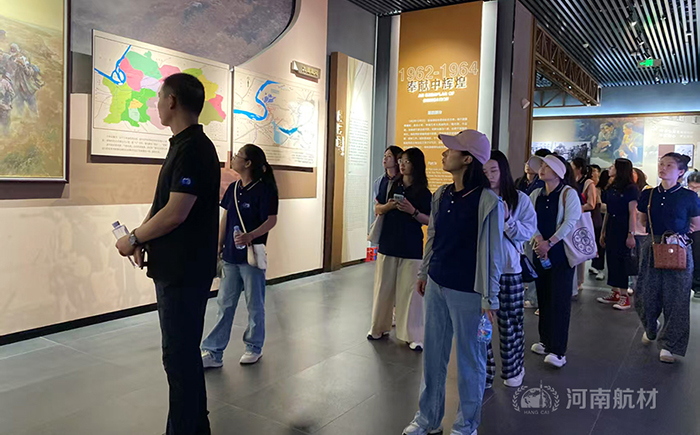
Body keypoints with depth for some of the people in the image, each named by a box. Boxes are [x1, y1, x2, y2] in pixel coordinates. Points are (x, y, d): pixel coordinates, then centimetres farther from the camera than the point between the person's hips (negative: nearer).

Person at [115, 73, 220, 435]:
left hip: (184, 272, -10)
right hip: (175, 267, 10)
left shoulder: (193, 149, -17)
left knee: (180, 356, 0)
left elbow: (175, 213, -22)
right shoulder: (184, 145, 14)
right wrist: (142, 238, 5)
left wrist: (133, 239, -9)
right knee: (183, 352, 19)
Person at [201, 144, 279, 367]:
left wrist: (251, 236, -29)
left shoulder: (265, 189, -11)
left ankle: (254, 348, 27)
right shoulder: (233, 188, 8)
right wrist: (219, 247, 10)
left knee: (254, 305, 9)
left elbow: (271, 220, -14)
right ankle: (213, 352, 17)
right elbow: (225, 219, 13)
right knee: (224, 304, 10)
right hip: (231, 256, 6)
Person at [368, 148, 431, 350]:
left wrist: (413, 211, -19)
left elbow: (429, 220, -3)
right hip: (388, 244, 3)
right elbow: (377, 209, 10)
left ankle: (413, 335, 9)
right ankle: (379, 327, 25)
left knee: (410, 290, -1)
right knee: (384, 287, 11)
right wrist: (389, 205, -11)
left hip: (412, 248, -3)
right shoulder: (390, 185, 6)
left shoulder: (423, 193, -2)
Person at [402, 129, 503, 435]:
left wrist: (489, 298, -11)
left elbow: (492, 252, -13)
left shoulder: (488, 201, -16)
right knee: (432, 354, 16)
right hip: (437, 285, 6)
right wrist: (424, 272, 18)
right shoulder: (441, 195, 4)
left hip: (467, 292, -6)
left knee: (469, 360, 10)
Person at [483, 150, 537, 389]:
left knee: (510, 322, 10)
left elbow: (528, 231, -2)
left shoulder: (520, 199, 3)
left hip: (509, 269, 0)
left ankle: (513, 370, 32)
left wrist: (507, 219, -16)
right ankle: (483, 373, 19)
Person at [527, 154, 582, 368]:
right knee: (543, 297, 10)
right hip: (540, 252, 5)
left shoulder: (568, 193, -5)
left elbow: (570, 222, -13)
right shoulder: (536, 195, 10)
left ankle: (558, 350, -2)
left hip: (561, 252, -5)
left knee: (559, 300, -5)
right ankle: (545, 341, 23)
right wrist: (539, 241, -15)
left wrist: (549, 243, -17)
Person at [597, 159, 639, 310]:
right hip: (611, 228, 7)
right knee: (611, 259, 8)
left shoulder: (630, 189, -8)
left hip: (623, 228, -7)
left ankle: (624, 296, 3)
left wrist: (631, 234, -18)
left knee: (621, 260, -5)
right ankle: (615, 293, 16)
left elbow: (632, 213, -12)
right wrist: (603, 232, 14)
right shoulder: (611, 188, 12)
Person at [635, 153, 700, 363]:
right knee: (645, 295, 7)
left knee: (675, 298, 2)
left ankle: (669, 345, 14)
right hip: (651, 249, 3)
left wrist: (681, 235, -8)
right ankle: (651, 329, 36)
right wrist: (656, 232, 1)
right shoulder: (648, 195, 4)